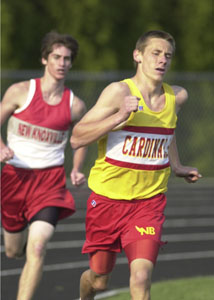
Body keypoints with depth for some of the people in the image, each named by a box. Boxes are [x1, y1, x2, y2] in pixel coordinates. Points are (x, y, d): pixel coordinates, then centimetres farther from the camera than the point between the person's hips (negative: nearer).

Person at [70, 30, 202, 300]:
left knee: (141, 275, -20)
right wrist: (120, 116, -29)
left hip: (150, 200, 2)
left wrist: (176, 168, 31)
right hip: (108, 198, -2)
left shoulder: (177, 97, 2)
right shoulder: (119, 92, -14)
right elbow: (76, 138, -20)